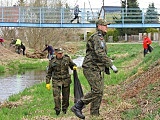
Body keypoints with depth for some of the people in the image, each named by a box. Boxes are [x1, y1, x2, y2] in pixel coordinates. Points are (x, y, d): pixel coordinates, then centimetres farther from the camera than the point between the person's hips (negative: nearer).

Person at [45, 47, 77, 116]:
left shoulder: (67, 58, 0)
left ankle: (64, 109, 26)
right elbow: (49, 73, 6)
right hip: (56, 81, -1)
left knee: (66, 96, 8)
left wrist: (74, 67, -10)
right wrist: (47, 83, 3)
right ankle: (57, 110, 3)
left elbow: (72, 65, 15)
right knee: (56, 96, -11)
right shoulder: (52, 61, -1)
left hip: (66, 80, 1)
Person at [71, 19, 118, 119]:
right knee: (96, 91, -16)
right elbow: (100, 54, -25)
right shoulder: (96, 37, -13)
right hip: (91, 68, -10)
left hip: (99, 69, 10)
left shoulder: (101, 38, 20)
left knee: (99, 92, 5)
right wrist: (111, 65, -28)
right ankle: (77, 107, -9)